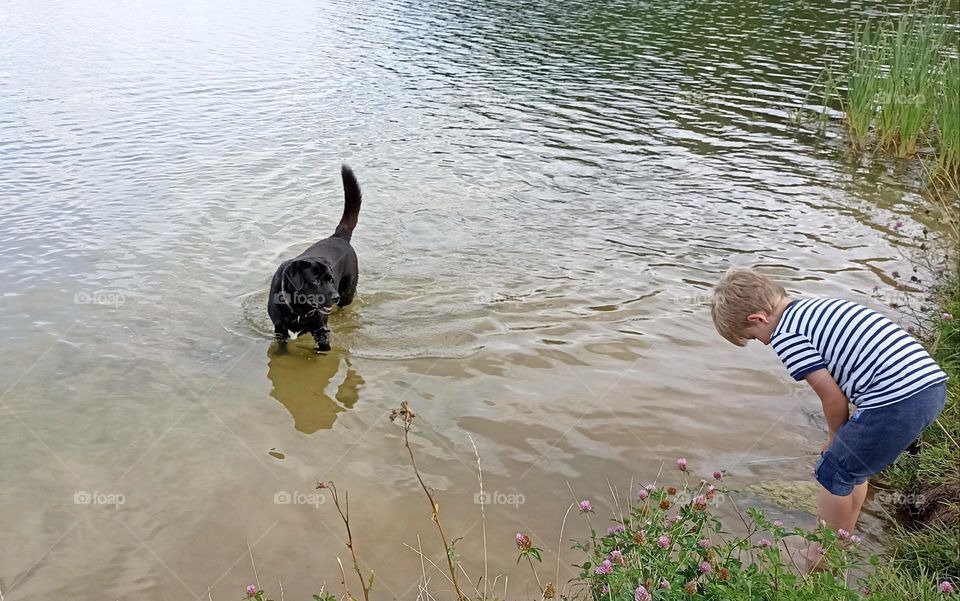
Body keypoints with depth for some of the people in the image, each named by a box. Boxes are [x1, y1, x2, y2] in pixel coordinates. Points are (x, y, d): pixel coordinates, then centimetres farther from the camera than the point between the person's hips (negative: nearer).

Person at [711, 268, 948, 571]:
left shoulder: (784, 336, -7)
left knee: (833, 474, 11)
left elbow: (833, 398, -5)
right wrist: (844, 440, 23)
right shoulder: (818, 307, 20)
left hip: (895, 402, -9)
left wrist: (837, 439, 14)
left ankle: (822, 561, 27)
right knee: (853, 466, 26)